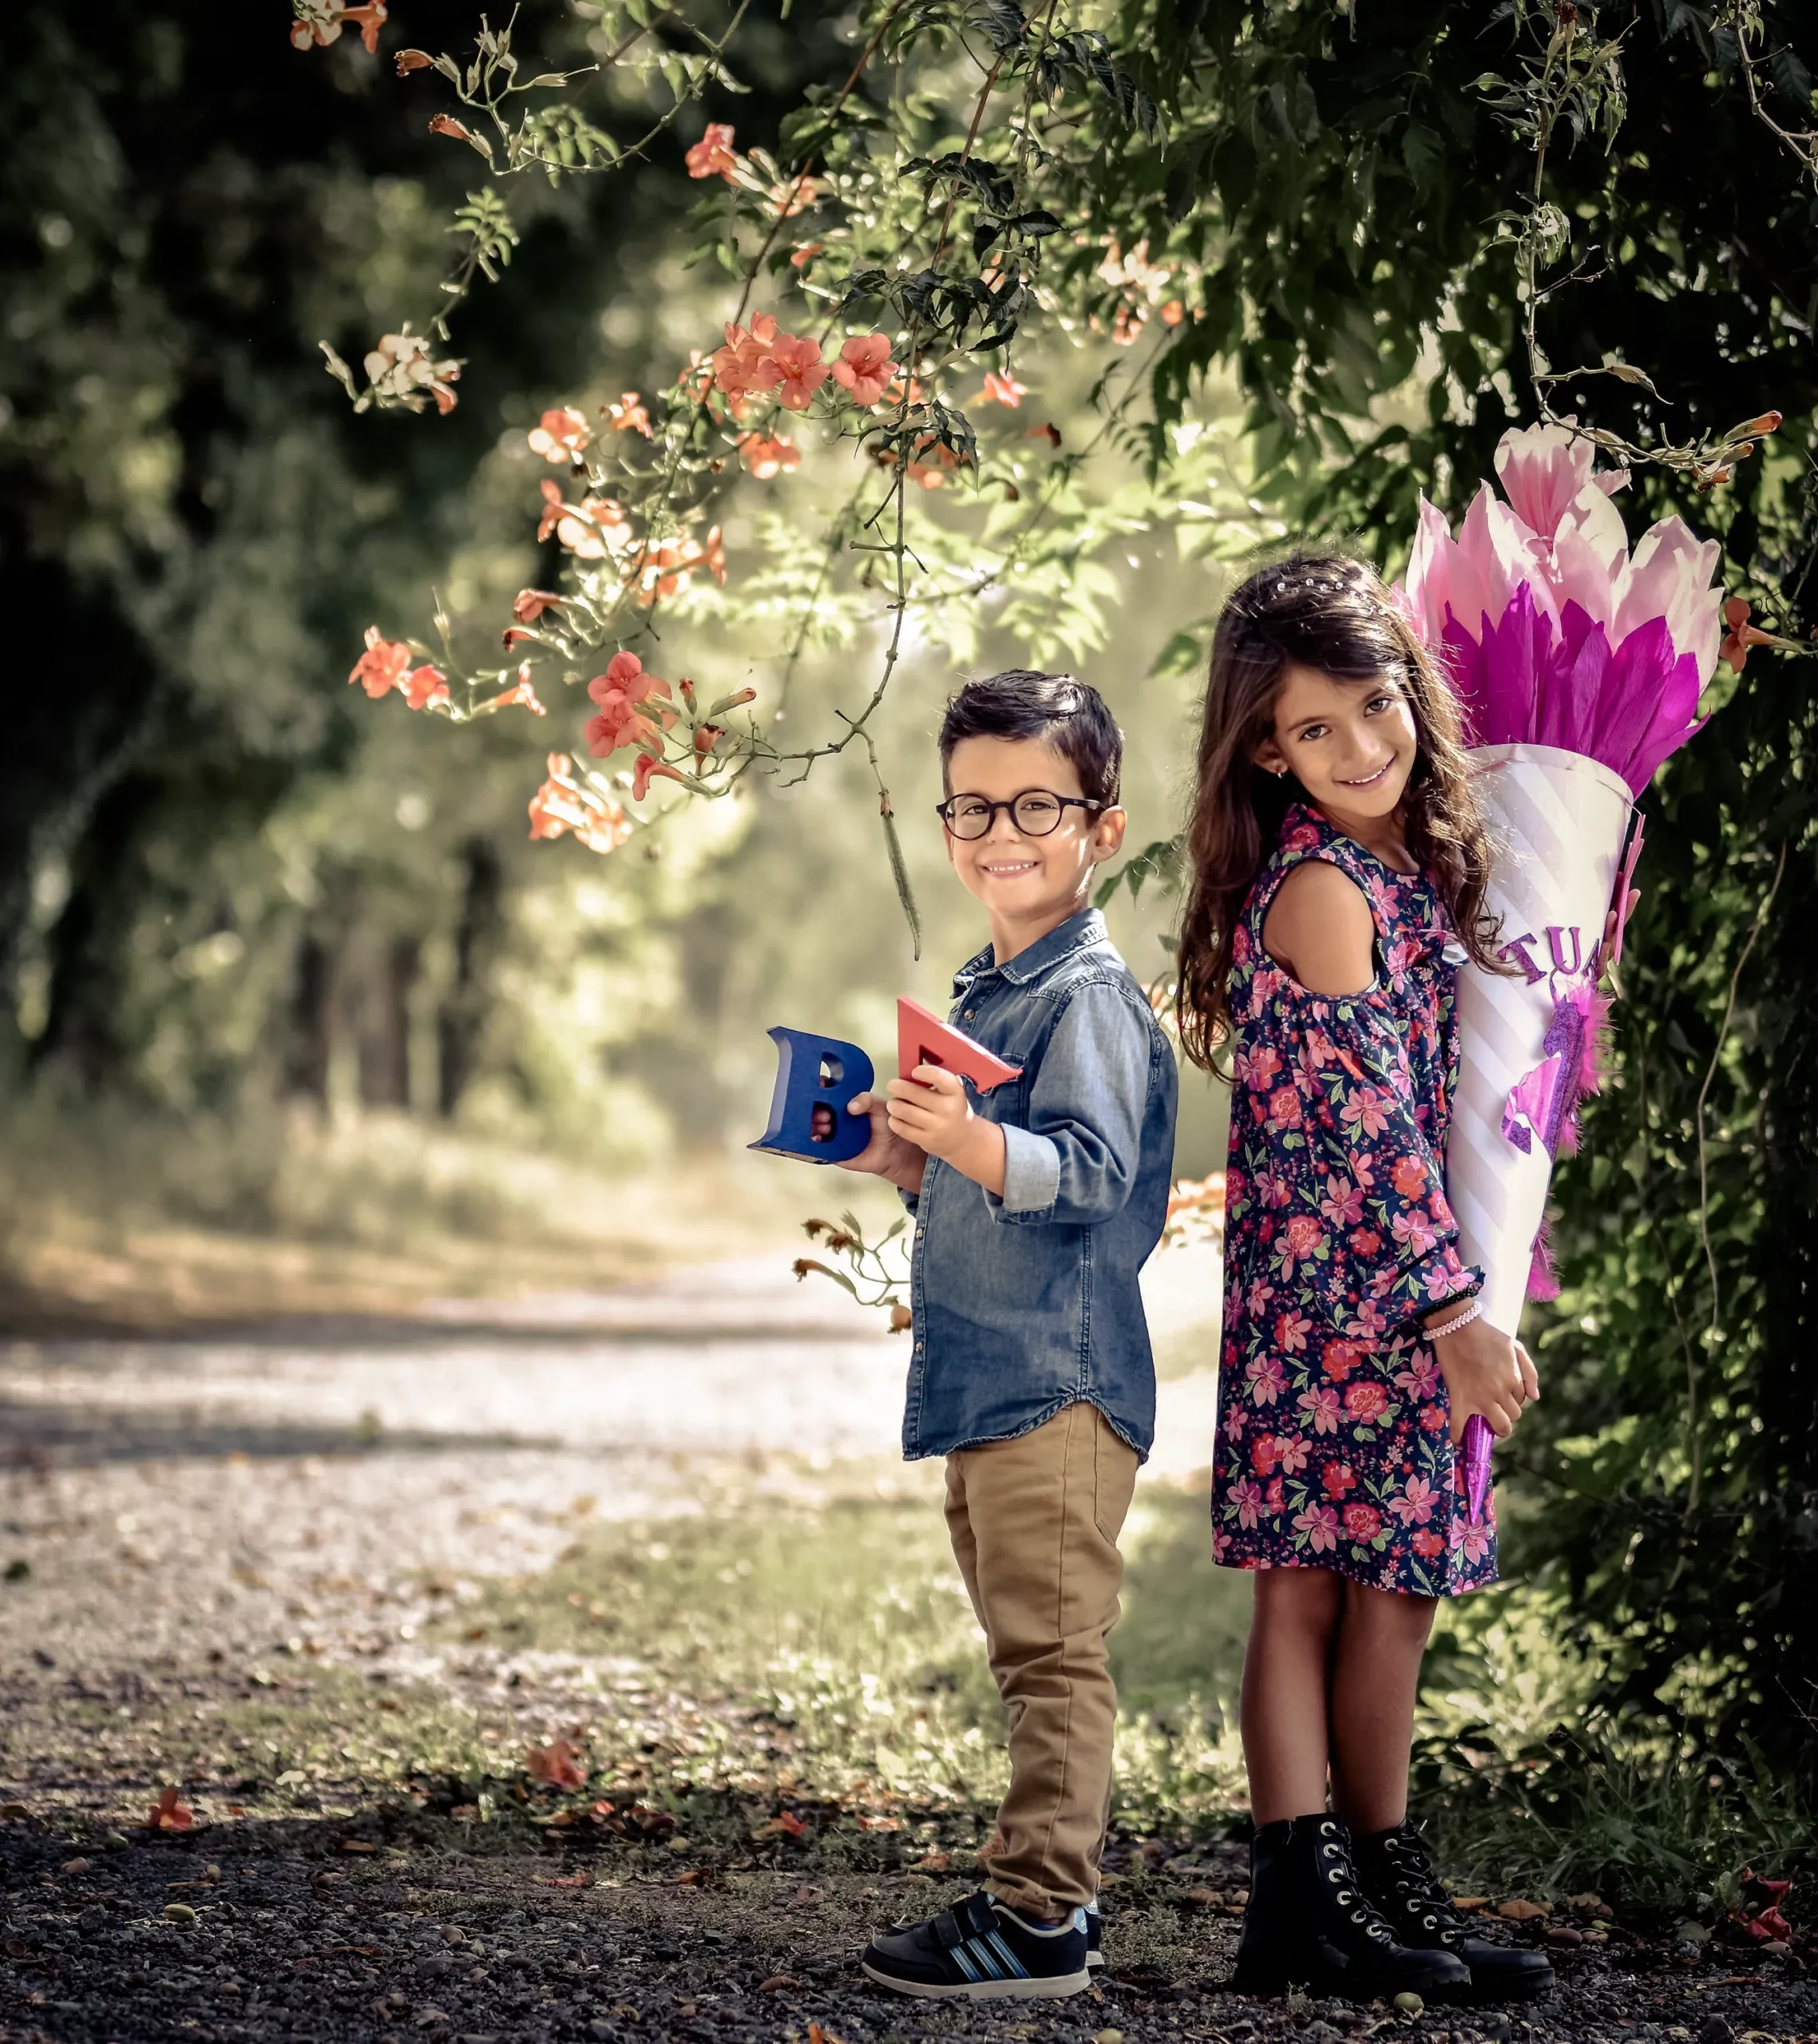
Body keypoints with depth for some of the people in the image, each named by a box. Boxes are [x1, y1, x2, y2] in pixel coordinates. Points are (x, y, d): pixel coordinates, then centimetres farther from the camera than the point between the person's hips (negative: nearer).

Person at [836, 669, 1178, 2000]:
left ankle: (1039, 1918, -5)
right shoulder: (982, 993, 19)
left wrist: (968, 1141, -35)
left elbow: (1091, 1173, -22)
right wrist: (908, 1160, 12)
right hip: (983, 1378, 10)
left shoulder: (1091, 993, -11)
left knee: (1051, 1652, -7)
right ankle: (1056, 1891, 21)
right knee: (1031, 1654, 14)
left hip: (1059, 1378, -10)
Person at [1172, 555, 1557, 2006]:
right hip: (1348, 1295, -9)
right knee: (1388, 1584, -2)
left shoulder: (1413, 859, 11)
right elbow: (1368, 1123, -19)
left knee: (1317, 1587, 8)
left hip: (1344, 1290, 9)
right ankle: (1370, 1883, 6)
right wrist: (1455, 1308, -18)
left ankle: (1308, 1900, 10)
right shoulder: (1320, 891, -17)